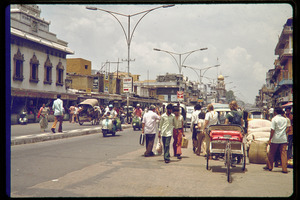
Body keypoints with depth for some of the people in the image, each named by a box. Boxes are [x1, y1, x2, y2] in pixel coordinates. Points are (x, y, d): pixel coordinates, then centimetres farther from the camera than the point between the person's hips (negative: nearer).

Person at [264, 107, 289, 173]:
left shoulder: (274, 119, -8)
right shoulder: (285, 119, 8)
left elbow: (272, 130, -13)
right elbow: (286, 128, 15)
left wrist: (270, 139, -11)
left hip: (275, 139, -4)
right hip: (284, 139, 4)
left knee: (271, 153, 10)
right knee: (283, 153, 2)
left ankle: (269, 166, 20)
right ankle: (284, 169, -3)